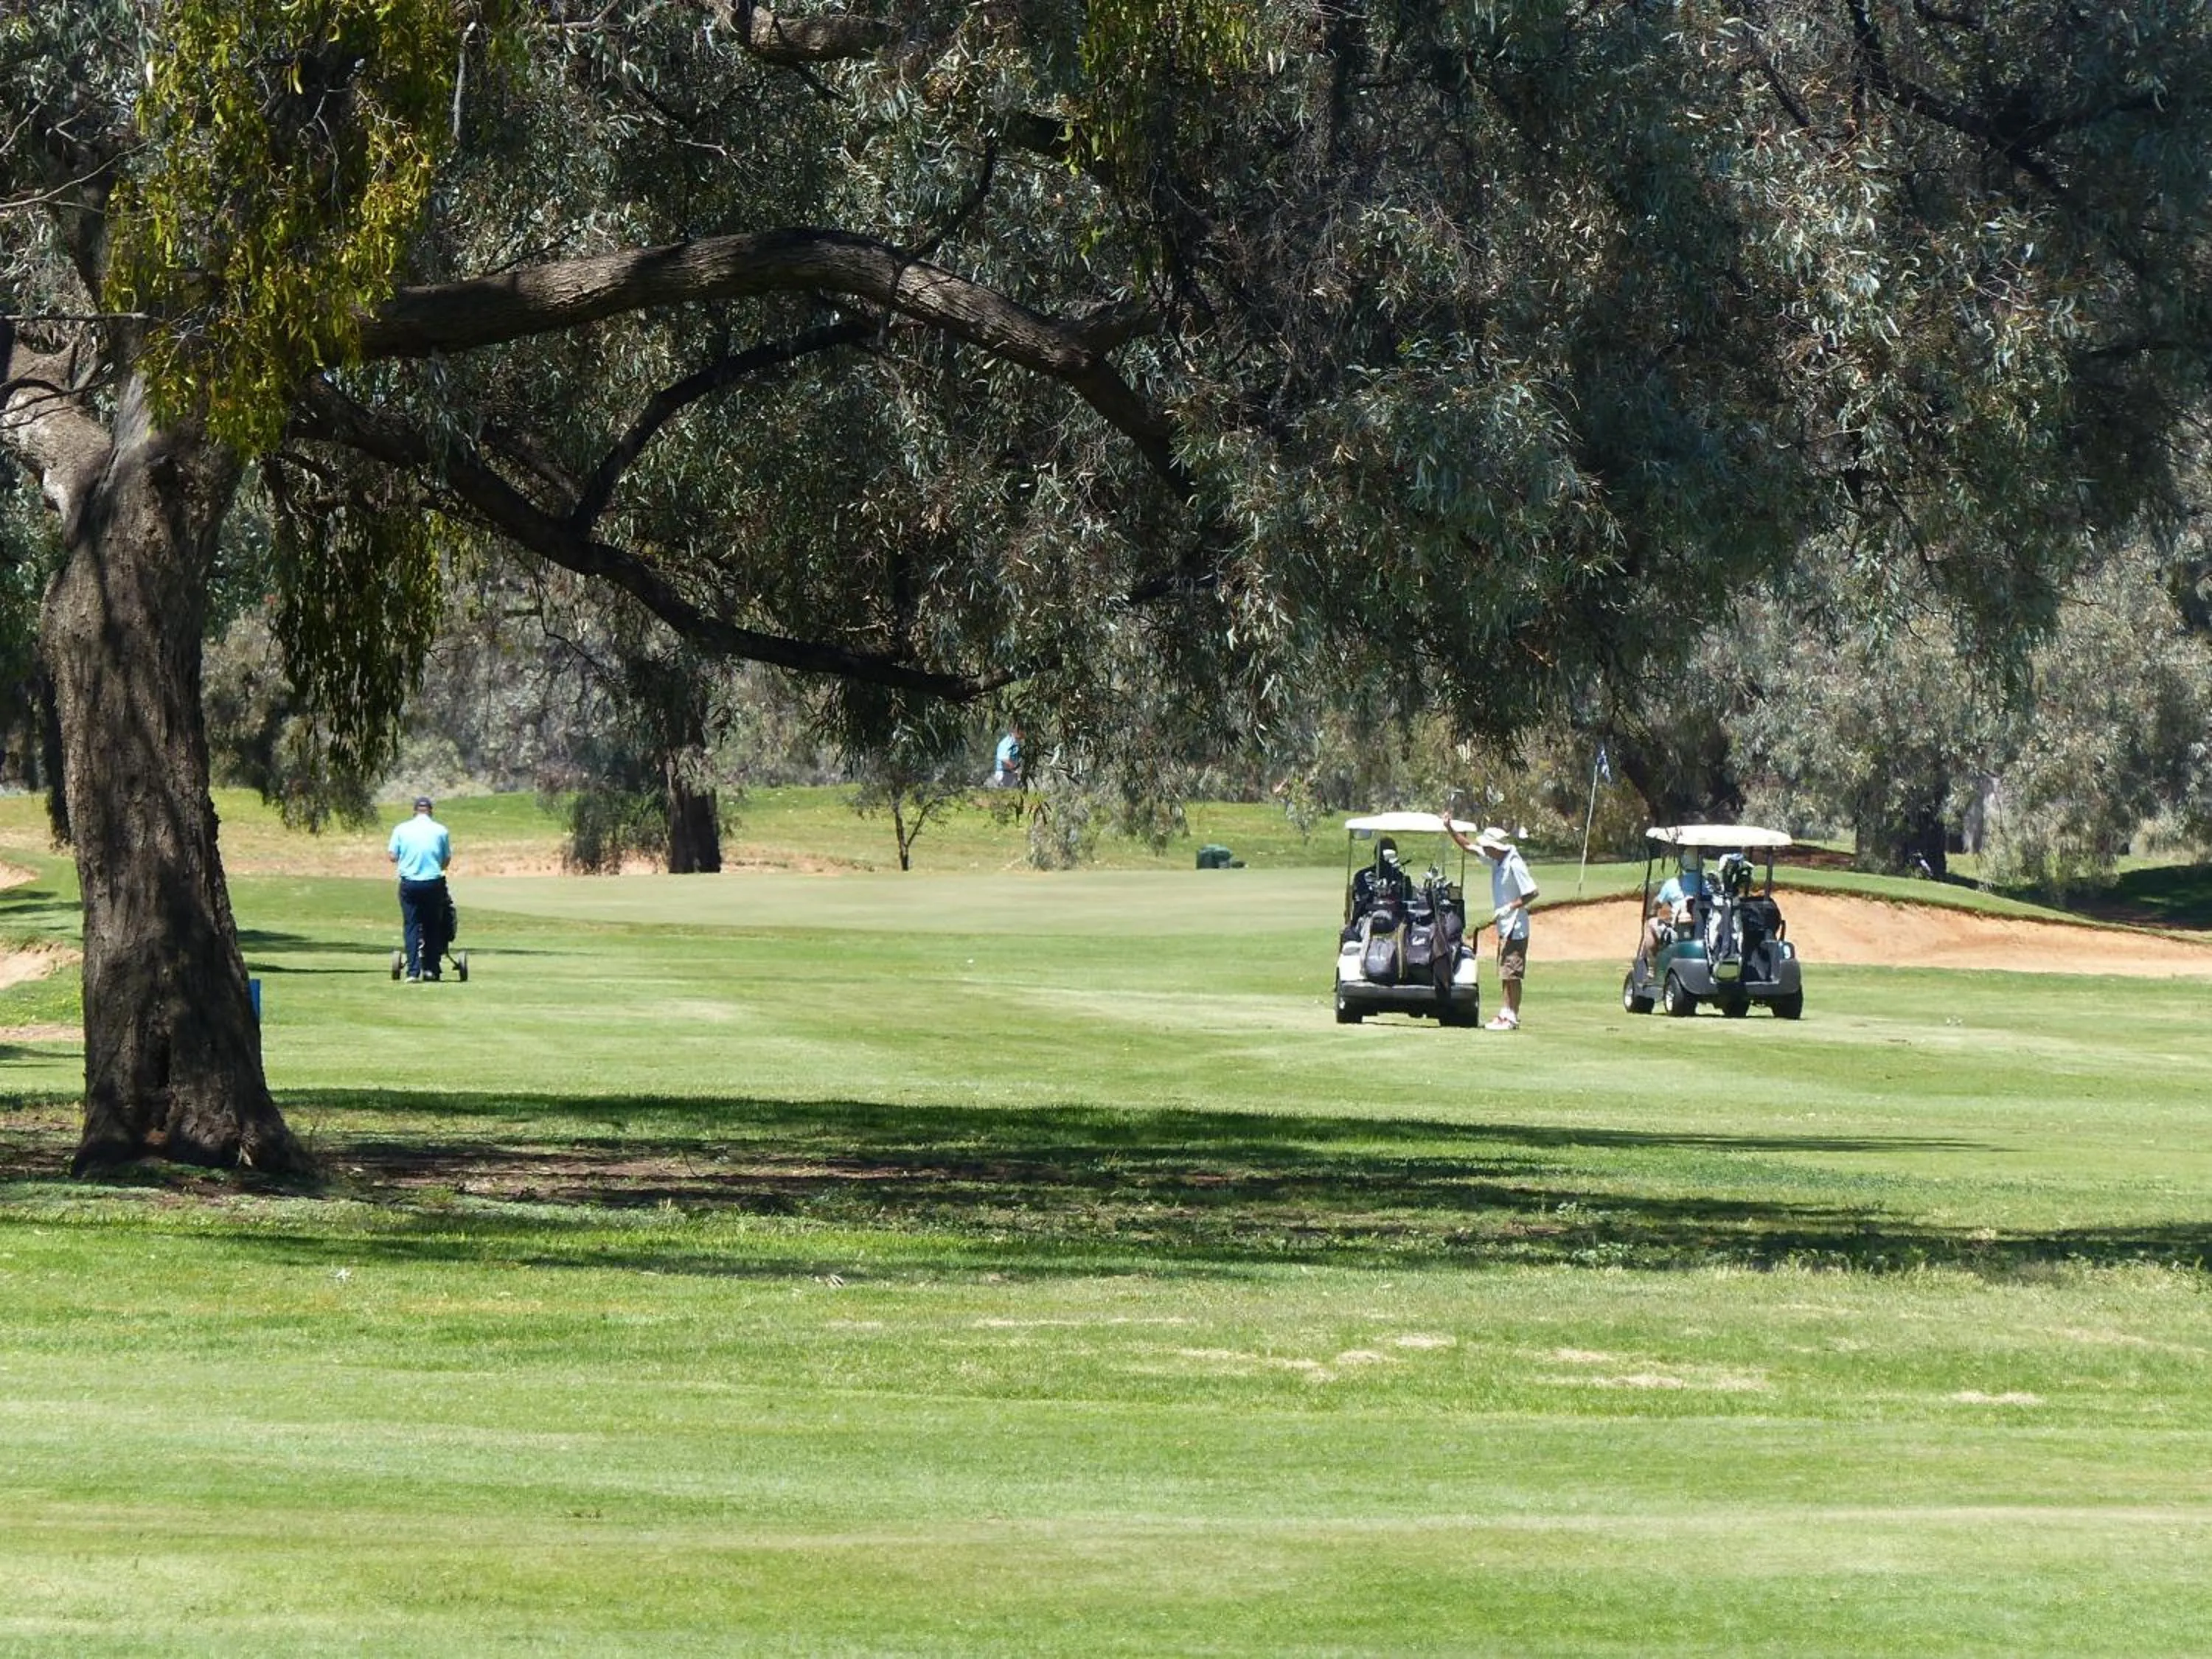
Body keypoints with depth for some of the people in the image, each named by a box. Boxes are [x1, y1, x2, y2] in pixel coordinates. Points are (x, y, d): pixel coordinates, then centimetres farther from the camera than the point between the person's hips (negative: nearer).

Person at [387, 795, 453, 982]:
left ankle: (413, 971, -5)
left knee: (412, 926, 3)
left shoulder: (401, 829, -1)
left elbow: (393, 856, -1)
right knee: (432, 926, 12)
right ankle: (430, 968, 12)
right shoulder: (440, 830, 0)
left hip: (409, 884, 0)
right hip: (434, 882, 0)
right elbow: (447, 859, 5)